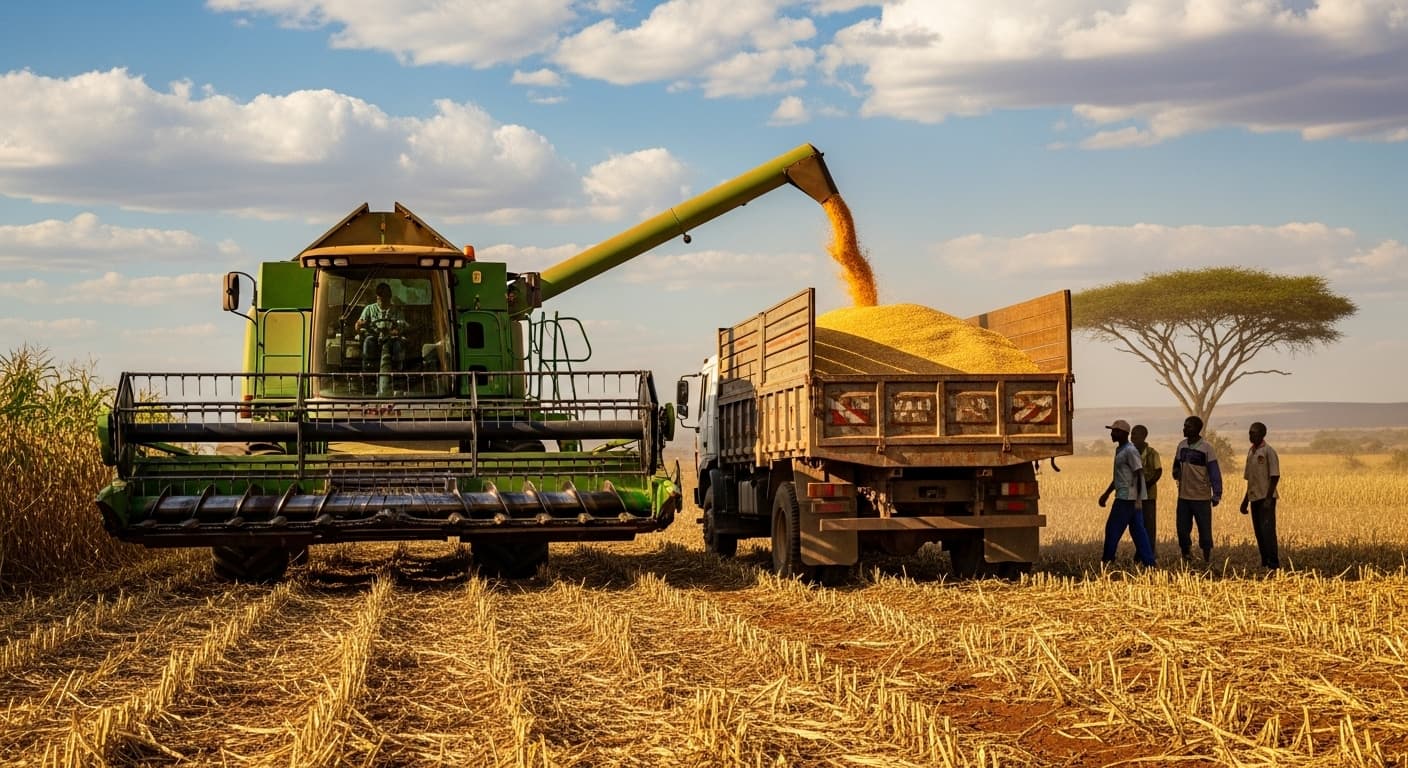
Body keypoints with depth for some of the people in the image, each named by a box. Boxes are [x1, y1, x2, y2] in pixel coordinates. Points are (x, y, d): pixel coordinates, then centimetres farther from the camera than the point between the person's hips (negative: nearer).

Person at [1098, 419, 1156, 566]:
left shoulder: (1130, 451, -14)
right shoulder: (1120, 450, 17)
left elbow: (1139, 474, -18)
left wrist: (1138, 499, -23)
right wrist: (1107, 493, 26)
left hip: (1127, 497, -10)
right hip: (1125, 496, 10)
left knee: (1113, 528, -4)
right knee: (1137, 529, 7)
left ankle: (1107, 560, 2)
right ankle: (1148, 561, 7)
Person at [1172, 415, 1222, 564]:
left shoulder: (1206, 447, -10)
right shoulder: (1182, 445, 7)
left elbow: (1214, 472, -10)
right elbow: (1177, 464, 20)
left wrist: (1217, 494, -13)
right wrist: (1176, 472, -2)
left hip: (1201, 497, -5)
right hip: (1183, 496, 5)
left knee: (1204, 530, 1)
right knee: (1182, 529, 7)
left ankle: (1207, 559, 11)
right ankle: (1186, 555, 20)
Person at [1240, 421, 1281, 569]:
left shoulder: (1269, 452, -9)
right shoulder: (1250, 452, 14)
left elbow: (1275, 477, -13)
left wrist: (1268, 498, -19)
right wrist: (1245, 500, 19)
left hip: (1266, 498, -8)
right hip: (1254, 498, 8)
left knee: (1267, 530, -13)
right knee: (1258, 531, 8)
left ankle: (1274, 564, -12)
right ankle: (1264, 563, 13)